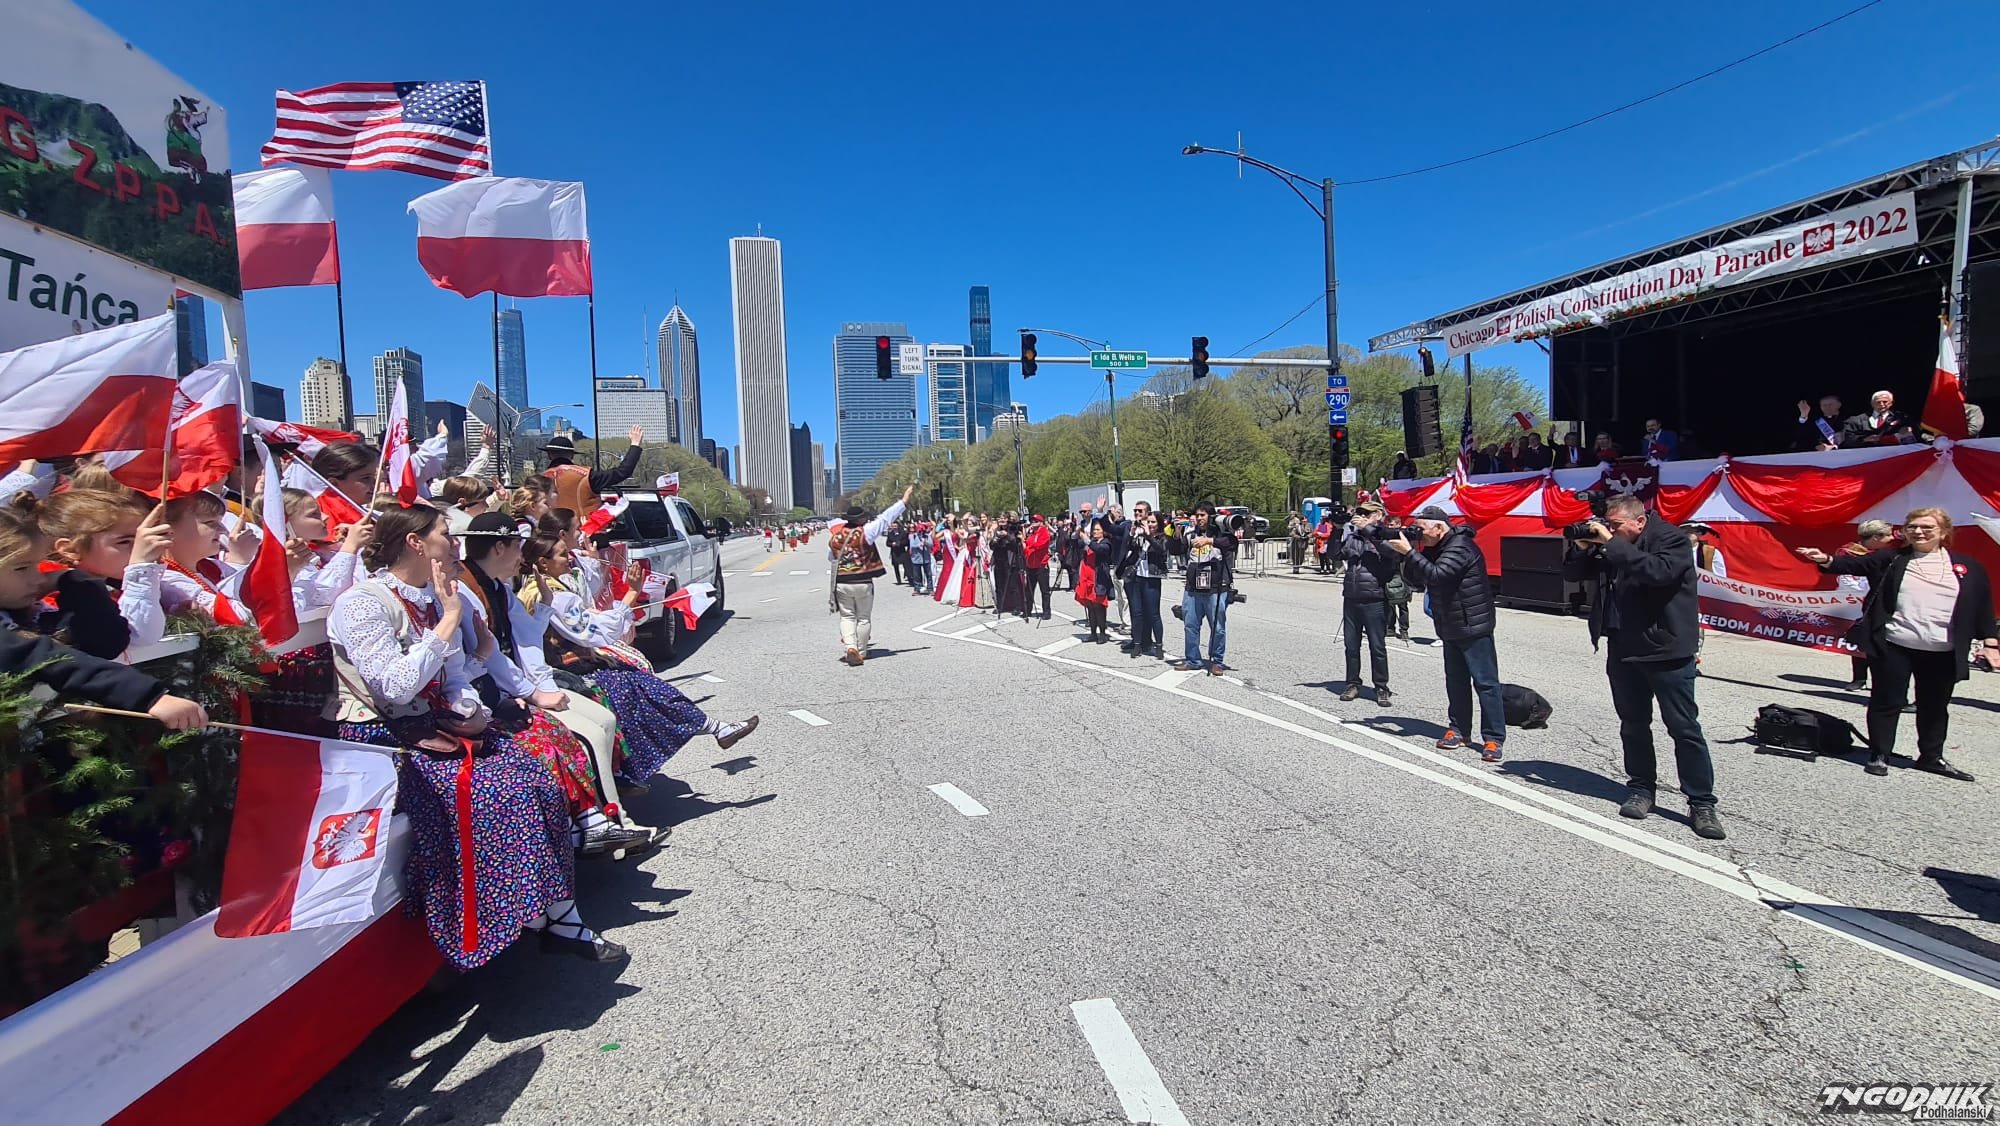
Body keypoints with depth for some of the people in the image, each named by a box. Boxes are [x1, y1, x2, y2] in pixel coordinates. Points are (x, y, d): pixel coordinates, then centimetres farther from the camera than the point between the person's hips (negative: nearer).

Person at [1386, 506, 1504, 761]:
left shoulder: (1461, 547, -17)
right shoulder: (1435, 549, 12)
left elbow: (1437, 575, -30)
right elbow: (1416, 581, 11)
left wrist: (1409, 552, -25)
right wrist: (1410, 552, -4)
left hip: (1473, 627, -9)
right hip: (1450, 629, 9)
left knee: (1485, 682, -4)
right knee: (1456, 682, 14)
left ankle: (1493, 739, -1)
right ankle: (1458, 730, 22)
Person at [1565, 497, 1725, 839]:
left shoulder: (1671, 539, -10)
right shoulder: (1607, 543, 7)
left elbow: (1658, 570, -29)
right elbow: (1572, 574, 12)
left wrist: (1611, 545, -25)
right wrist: (1580, 547, -6)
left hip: (1667, 651, -6)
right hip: (1622, 650, 6)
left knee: (1685, 728, -1)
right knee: (1633, 725, 14)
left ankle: (1701, 803, 8)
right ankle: (1641, 789, 26)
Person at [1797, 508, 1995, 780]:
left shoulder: (1967, 566, 8)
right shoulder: (1891, 560, 3)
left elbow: (1983, 605, 10)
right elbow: (1854, 563, -9)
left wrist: (1989, 641, 4)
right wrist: (1827, 560, -30)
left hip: (1942, 653, 2)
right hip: (1894, 647, -2)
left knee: (1935, 706, 14)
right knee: (1887, 702, 4)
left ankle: (1932, 757, 30)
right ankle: (1879, 755, 14)